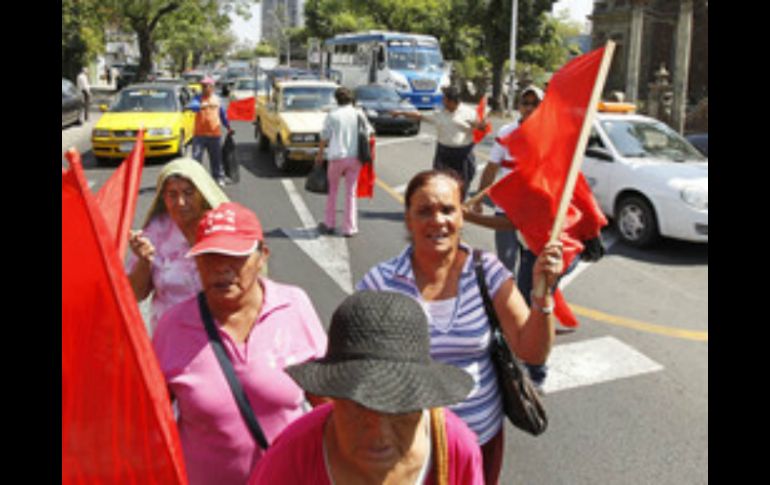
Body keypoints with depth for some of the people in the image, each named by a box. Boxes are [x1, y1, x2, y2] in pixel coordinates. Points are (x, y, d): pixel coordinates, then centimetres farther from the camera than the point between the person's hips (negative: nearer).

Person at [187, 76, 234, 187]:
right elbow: (191, 106, -19)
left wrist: (228, 127, 23)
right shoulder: (198, 98, 3)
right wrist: (201, 106, -36)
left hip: (215, 134, 2)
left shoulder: (217, 99, 11)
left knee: (216, 158, 7)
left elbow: (223, 115, 21)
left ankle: (219, 178, 17)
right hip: (199, 134, -2)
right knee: (196, 157, -5)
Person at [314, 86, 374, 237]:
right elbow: (369, 132, 8)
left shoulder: (332, 116, -5)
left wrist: (320, 154, 10)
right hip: (355, 157, 2)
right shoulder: (359, 115, 1)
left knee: (332, 191, 15)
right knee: (350, 192, 8)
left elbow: (324, 137, -3)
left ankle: (329, 224, 22)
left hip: (337, 157, -2)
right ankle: (349, 228, 8)